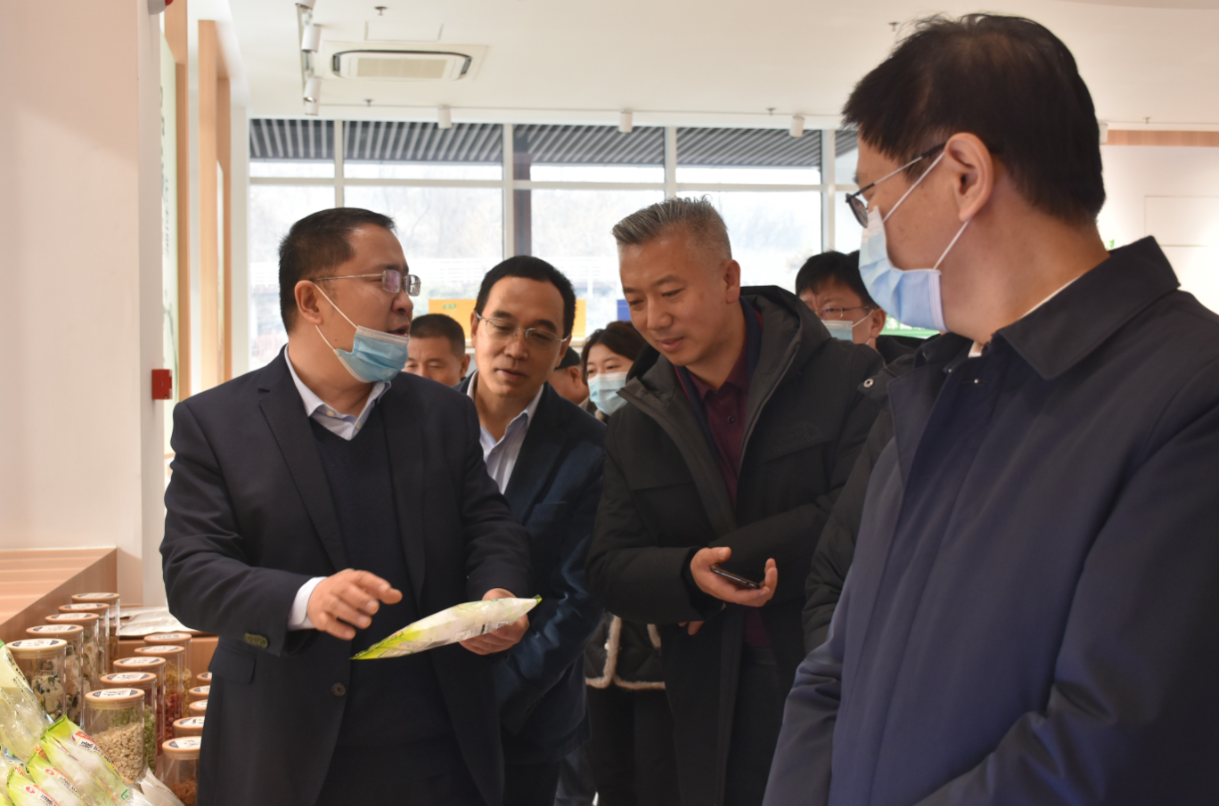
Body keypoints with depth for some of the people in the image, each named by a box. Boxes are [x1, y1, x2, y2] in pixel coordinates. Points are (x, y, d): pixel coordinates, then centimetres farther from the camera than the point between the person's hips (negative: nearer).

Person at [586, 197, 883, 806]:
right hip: (717, 715, 3)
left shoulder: (846, 377, -6)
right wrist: (689, 576, -19)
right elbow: (609, 570, 3)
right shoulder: (633, 426, 8)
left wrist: (725, 558, -14)